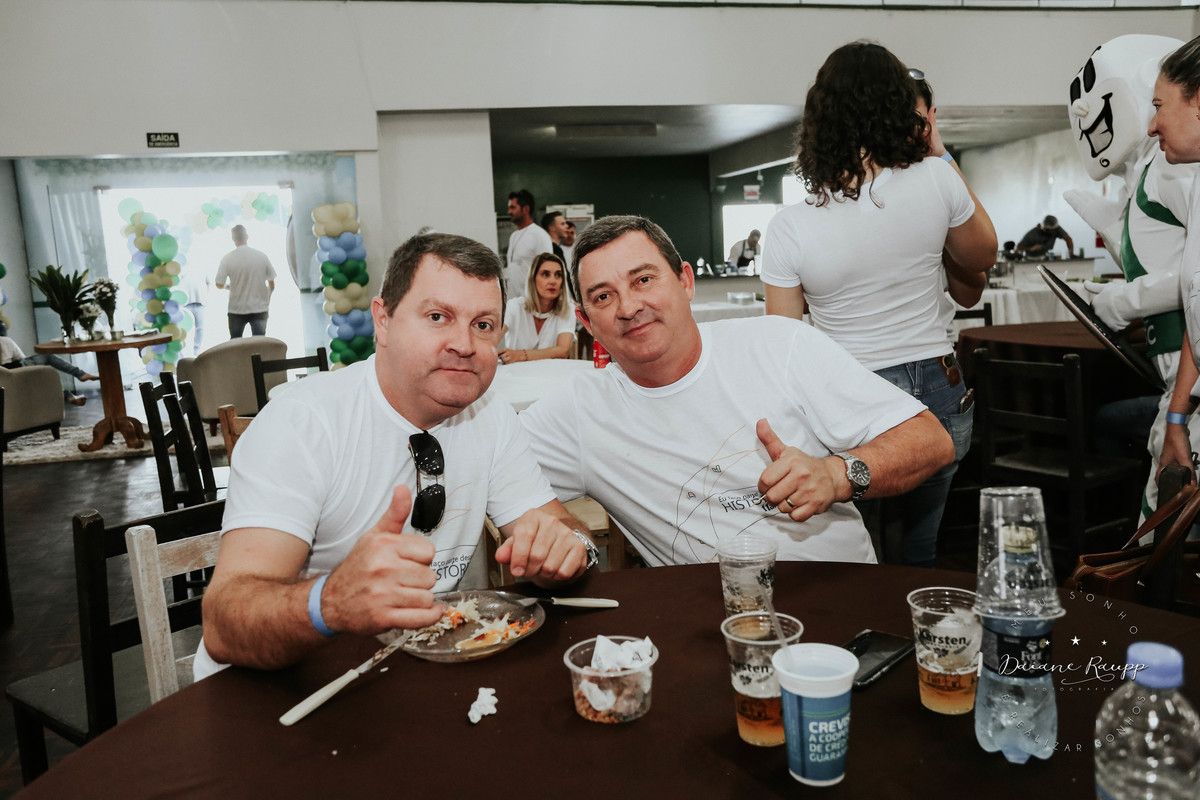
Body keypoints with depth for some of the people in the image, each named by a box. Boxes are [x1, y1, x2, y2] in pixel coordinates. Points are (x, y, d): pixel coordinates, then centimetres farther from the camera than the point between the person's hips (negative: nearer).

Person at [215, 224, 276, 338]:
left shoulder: (227, 258, -8)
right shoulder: (262, 256, -4)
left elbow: (219, 285, -4)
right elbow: (271, 283, 2)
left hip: (237, 308, 0)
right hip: (260, 307, 0)